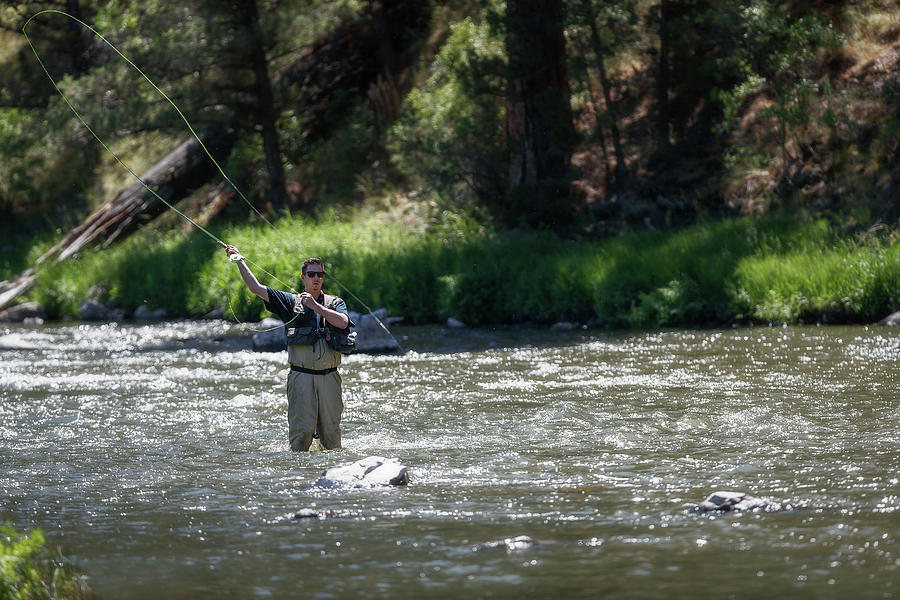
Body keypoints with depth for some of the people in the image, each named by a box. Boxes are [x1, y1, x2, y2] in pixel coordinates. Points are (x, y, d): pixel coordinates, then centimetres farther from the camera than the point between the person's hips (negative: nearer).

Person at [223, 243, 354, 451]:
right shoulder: (291, 301, 10)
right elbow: (256, 288, 7)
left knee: (331, 430, 2)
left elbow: (343, 322, -8)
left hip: (329, 377, 1)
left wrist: (315, 306, -12)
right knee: (302, 428, -10)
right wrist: (239, 261, 4)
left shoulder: (335, 303, 13)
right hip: (301, 377, -1)